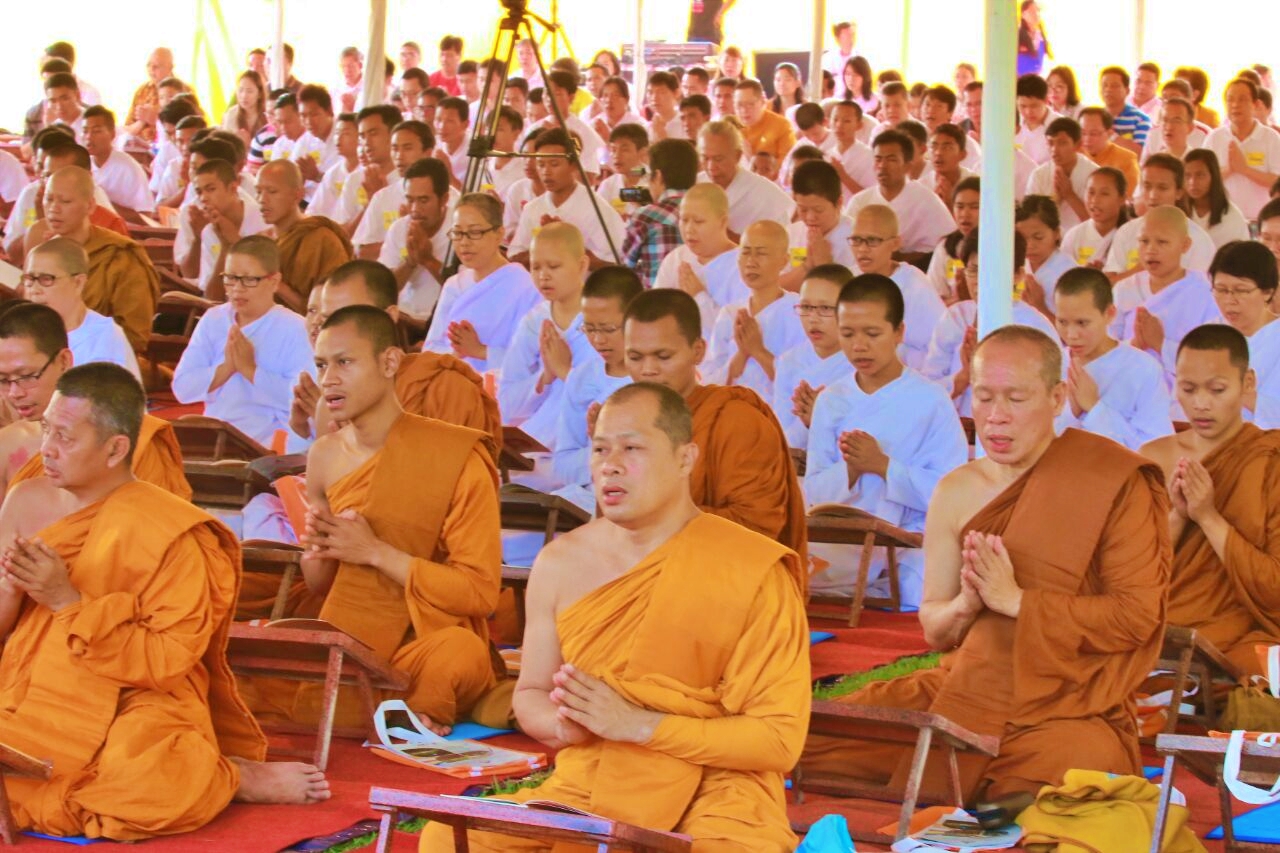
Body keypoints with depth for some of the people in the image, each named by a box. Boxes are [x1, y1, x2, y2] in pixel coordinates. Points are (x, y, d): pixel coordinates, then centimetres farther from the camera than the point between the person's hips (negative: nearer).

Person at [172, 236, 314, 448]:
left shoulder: (295, 329, -3)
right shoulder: (212, 319, 12)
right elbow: (182, 388, 3)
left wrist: (250, 370, -16)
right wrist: (226, 368, -12)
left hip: (270, 444, -4)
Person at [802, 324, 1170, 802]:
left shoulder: (1114, 483, -6)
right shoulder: (956, 493, 7)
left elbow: (1138, 614, -12)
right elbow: (933, 630, 11)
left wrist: (1016, 600, -18)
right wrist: (965, 605, -13)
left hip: (1068, 712, -4)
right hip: (964, 688, 4)